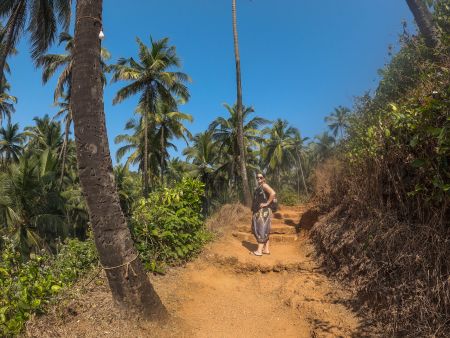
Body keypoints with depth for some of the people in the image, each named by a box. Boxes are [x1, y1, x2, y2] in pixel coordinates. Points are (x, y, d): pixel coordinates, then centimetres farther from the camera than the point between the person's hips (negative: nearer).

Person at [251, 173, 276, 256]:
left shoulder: (264, 185, -11)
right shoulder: (258, 187, 16)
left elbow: (273, 193, -26)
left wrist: (267, 203, -21)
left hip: (263, 212, -10)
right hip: (259, 212, 10)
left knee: (261, 230, -8)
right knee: (264, 231, 11)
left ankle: (259, 251, -5)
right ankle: (266, 249, 16)